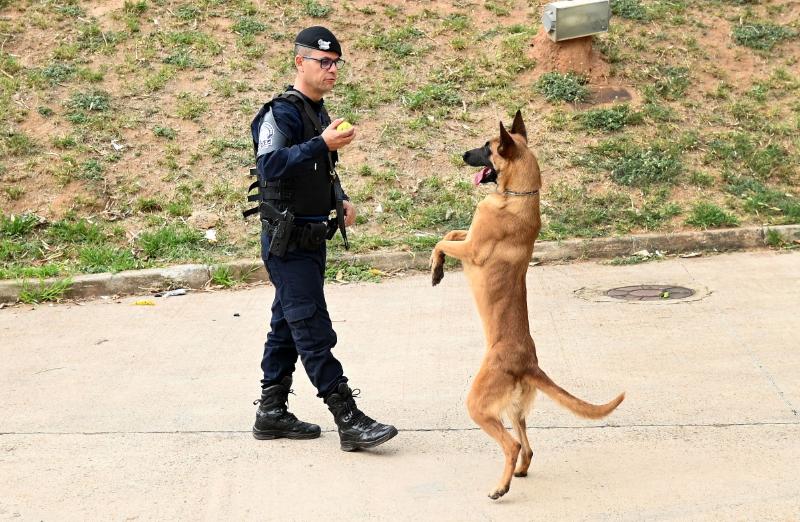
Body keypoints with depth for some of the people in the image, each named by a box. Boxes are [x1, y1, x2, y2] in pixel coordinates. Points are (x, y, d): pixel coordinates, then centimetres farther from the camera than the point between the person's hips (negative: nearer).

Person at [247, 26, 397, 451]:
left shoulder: (319, 113, 15)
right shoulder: (281, 112, -14)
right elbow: (270, 165, -30)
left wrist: (341, 200, 11)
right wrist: (323, 144, -35)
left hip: (311, 239, 10)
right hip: (287, 242, -10)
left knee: (287, 326, 14)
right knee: (314, 331, -8)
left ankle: (272, 414, 23)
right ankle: (349, 421, -8)